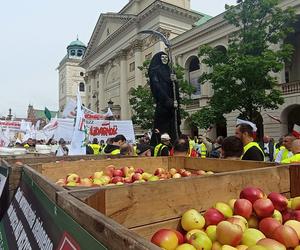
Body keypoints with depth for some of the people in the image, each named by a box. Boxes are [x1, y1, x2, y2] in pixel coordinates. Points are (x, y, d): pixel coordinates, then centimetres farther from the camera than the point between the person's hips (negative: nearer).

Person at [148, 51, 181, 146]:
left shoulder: (169, 70, 22)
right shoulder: (154, 71, 2)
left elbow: (174, 88, 17)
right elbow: (158, 87, -10)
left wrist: (174, 80, -5)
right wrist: (170, 101, -15)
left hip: (172, 104, 6)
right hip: (162, 104, -6)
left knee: (173, 127, 1)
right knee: (162, 127, -10)